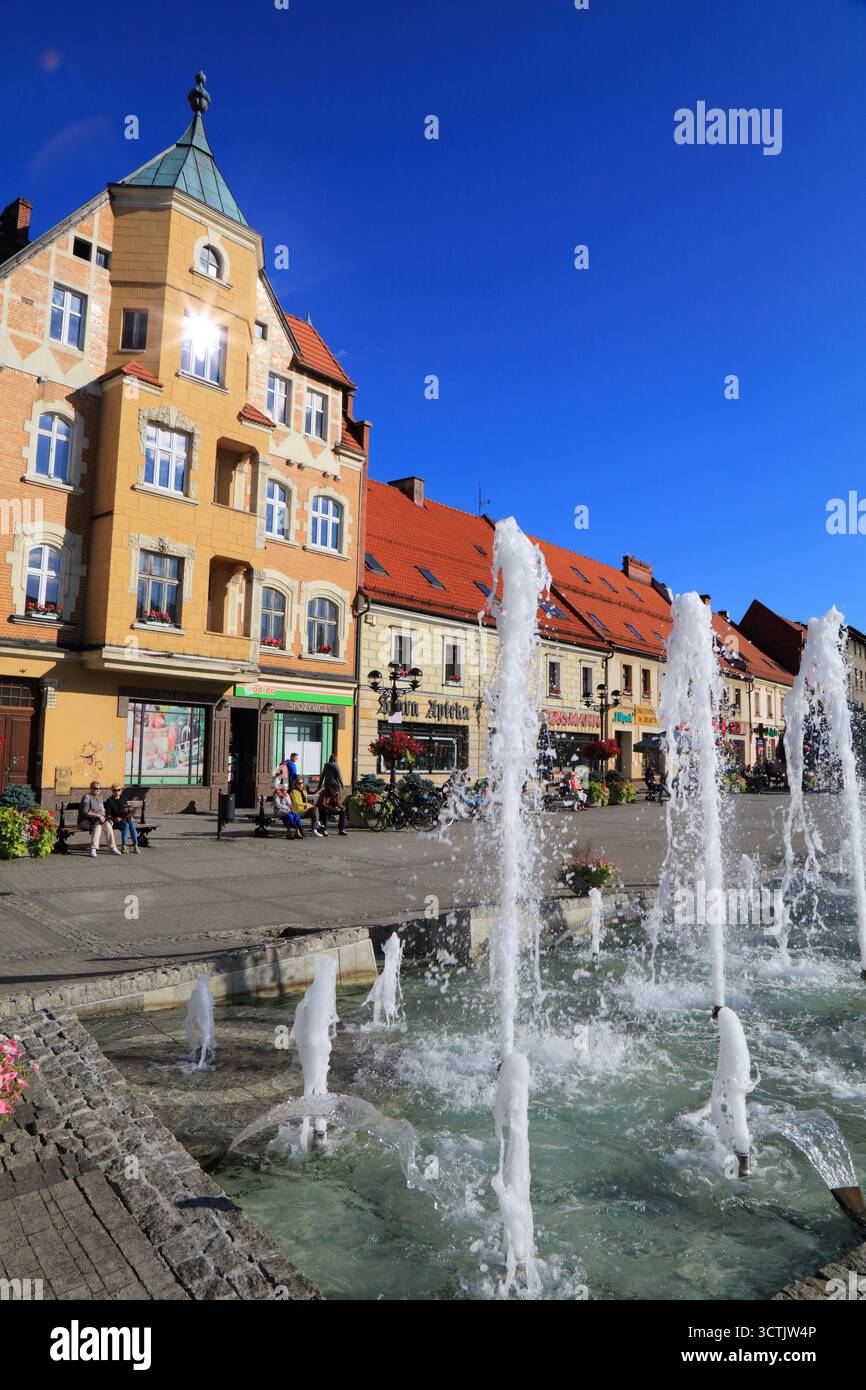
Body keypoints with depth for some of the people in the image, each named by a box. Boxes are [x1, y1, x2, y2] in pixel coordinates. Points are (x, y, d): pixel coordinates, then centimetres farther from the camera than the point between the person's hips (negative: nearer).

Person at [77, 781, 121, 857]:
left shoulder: (99, 797, 14)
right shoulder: (87, 797, -10)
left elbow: (103, 811, 18)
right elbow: (85, 812, -19)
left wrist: (104, 817, -2)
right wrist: (98, 815, -26)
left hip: (97, 821, 6)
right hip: (85, 821, -6)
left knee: (107, 824, -24)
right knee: (98, 825, -36)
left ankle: (112, 847, -22)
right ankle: (93, 849, -38)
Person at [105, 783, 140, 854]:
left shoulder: (123, 799, 14)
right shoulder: (109, 801, 1)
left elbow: (128, 810, 18)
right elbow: (108, 815, -3)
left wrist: (131, 816, -2)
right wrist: (115, 819, -20)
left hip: (125, 820, 4)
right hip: (115, 821, -3)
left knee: (131, 823, -30)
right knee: (126, 824, -33)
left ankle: (135, 846, -35)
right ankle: (123, 847, -34)